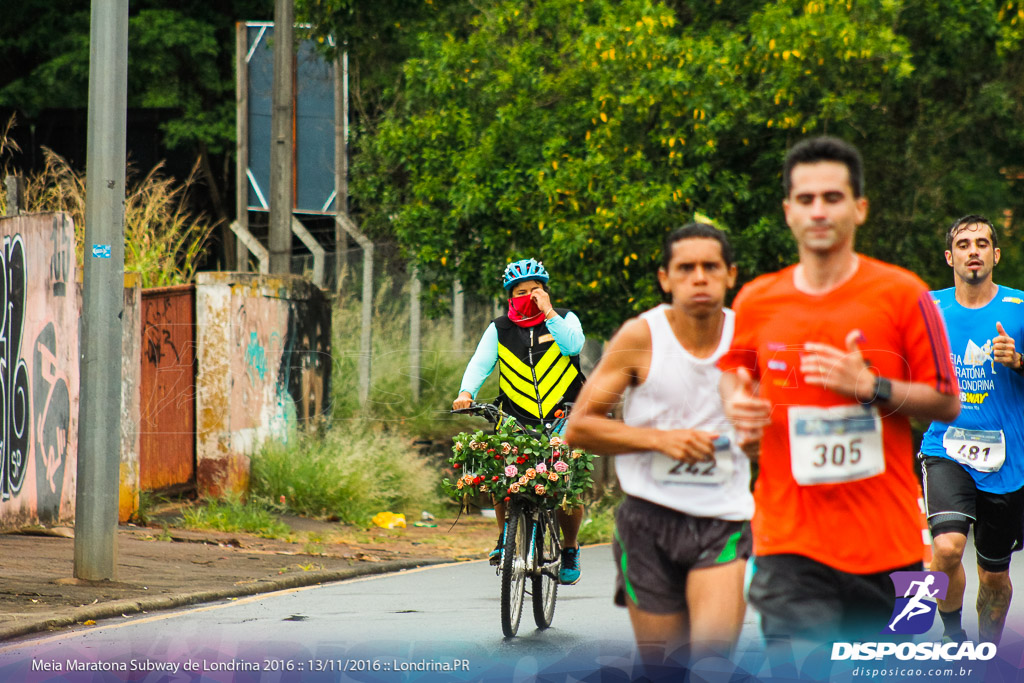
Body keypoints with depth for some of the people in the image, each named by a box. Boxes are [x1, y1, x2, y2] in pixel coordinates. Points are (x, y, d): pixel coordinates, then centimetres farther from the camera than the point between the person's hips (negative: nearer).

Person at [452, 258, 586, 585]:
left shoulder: (565, 319, 6)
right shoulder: (499, 329, 10)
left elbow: (574, 344, -14)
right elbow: (481, 362, -2)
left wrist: (547, 312, -17)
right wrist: (466, 392, -19)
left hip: (563, 421, -1)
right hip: (516, 422, 1)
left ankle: (570, 549, 16)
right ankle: (506, 538, 5)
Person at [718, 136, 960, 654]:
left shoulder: (903, 295, -2)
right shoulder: (757, 301, 6)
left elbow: (947, 403, 0)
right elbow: (734, 370, 25)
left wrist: (871, 387, -16)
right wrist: (737, 401, 1)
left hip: (886, 540, 0)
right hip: (790, 542, 1)